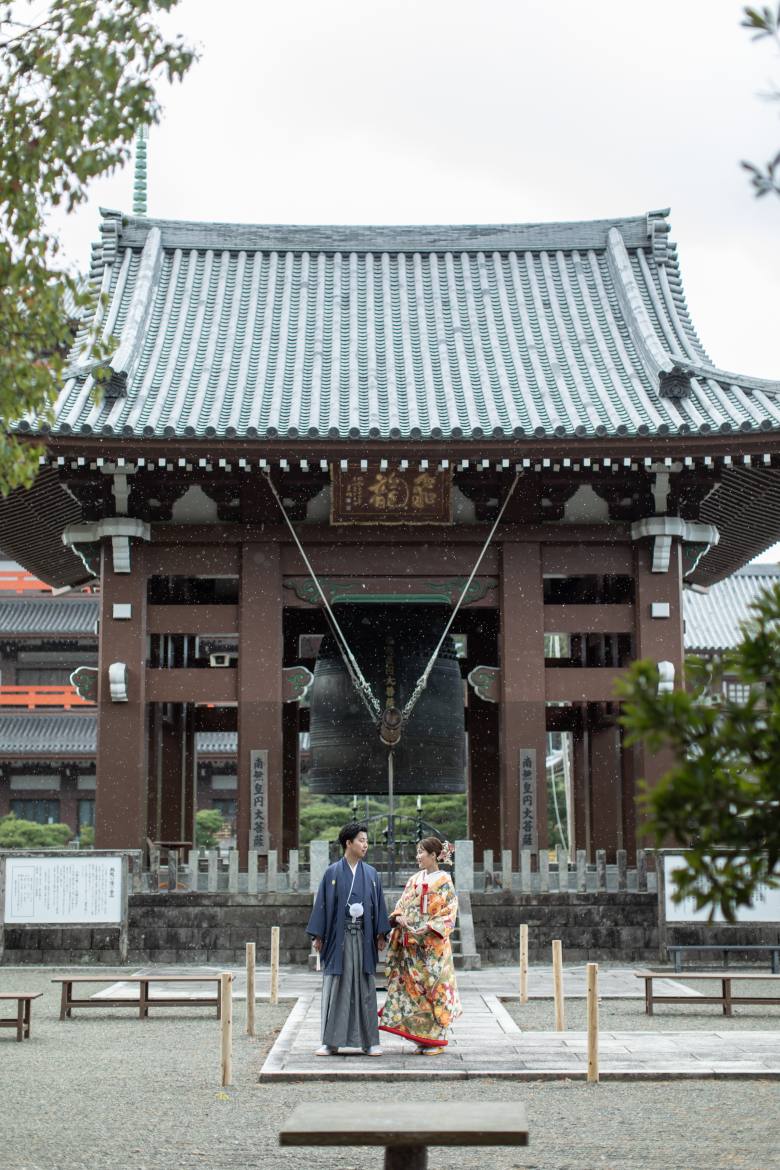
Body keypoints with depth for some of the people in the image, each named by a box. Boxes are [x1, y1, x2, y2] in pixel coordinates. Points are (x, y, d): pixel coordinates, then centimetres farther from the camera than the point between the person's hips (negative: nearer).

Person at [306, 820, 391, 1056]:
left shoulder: (371, 874, 9)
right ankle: (331, 1042, 5)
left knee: (365, 988, 3)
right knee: (335, 987, 0)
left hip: (363, 937, 2)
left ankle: (369, 1041, 8)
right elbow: (322, 903, 1)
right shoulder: (333, 872, 1)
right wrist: (318, 935, -3)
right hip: (338, 936, -2)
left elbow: (379, 905, 9)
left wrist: (381, 934, 1)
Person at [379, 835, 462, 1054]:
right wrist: (399, 917, -8)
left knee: (434, 986, -4)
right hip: (412, 943, 6)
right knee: (413, 986, 4)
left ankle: (436, 1039, 2)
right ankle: (421, 1037, 10)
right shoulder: (414, 880, 13)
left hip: (433, 943, -6)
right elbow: (402, 905, 14)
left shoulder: (444, 881, -4)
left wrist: (428, 928, -18)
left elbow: (448, 913, -9)